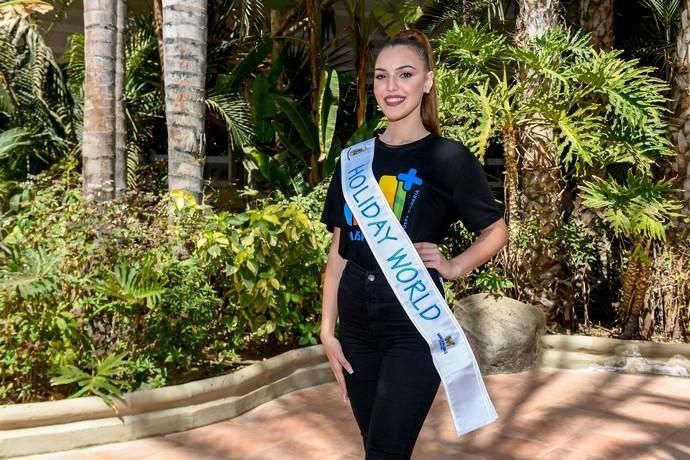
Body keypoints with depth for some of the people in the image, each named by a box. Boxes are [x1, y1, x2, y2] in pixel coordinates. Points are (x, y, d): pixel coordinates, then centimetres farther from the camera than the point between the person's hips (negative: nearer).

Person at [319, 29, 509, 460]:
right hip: (357, 324, 5)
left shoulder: (448, 157, -5)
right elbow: (340, 251, 8)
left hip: (415, 323, -5)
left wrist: (453, 267, -10)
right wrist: (328, 329, 5)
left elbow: (497, 232, 6)